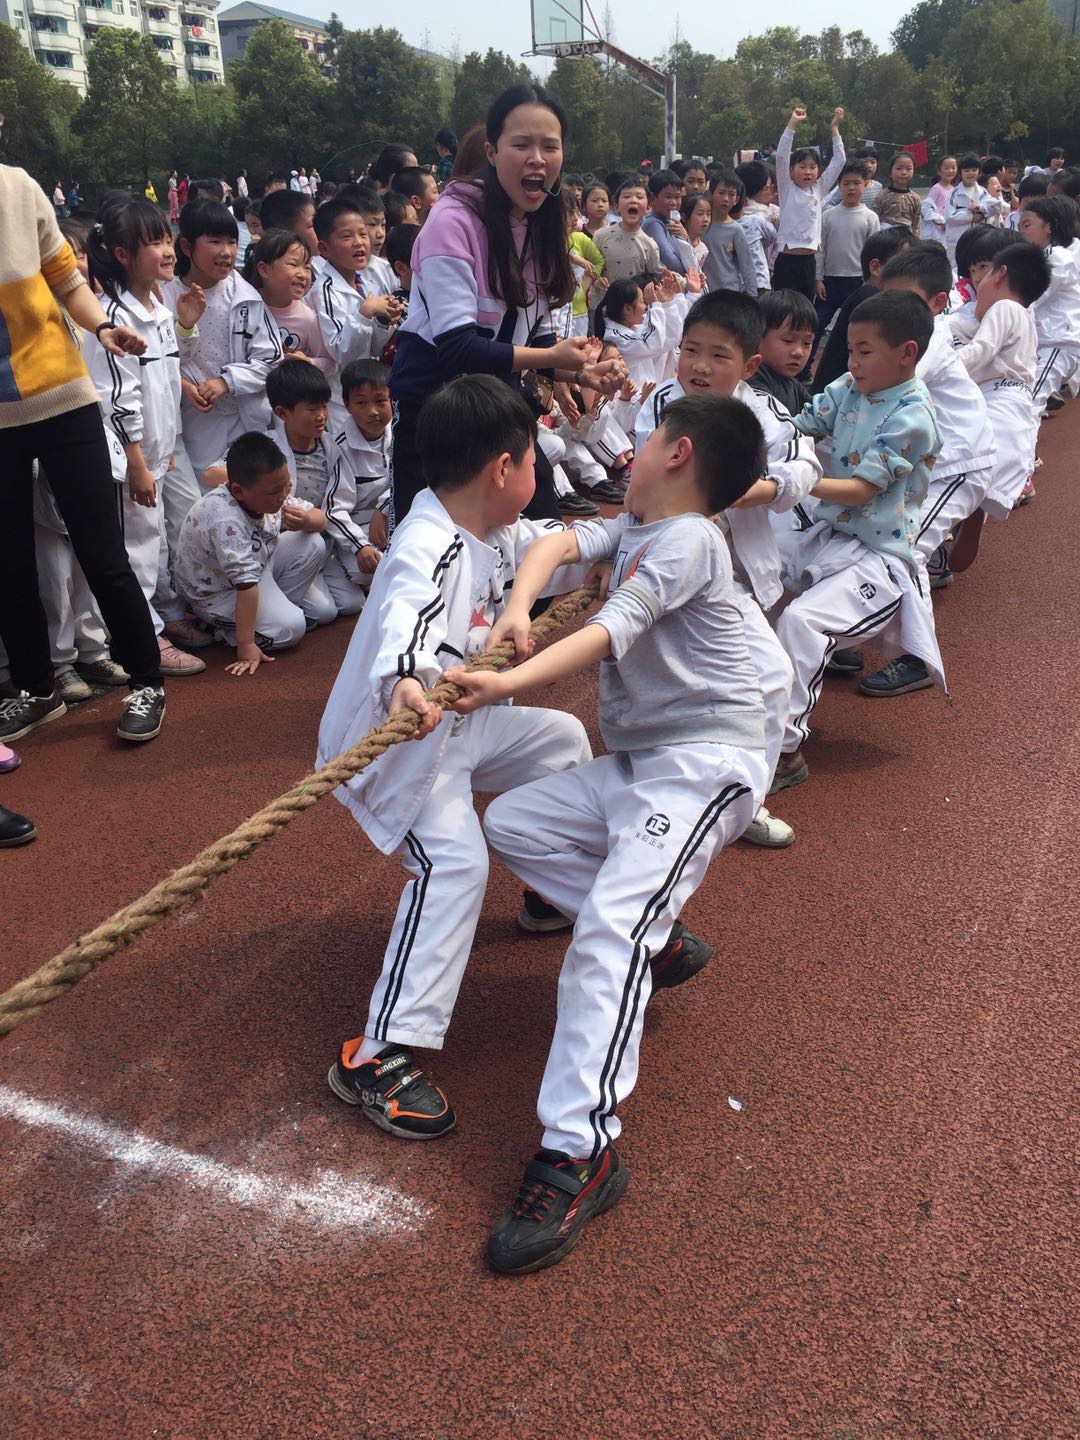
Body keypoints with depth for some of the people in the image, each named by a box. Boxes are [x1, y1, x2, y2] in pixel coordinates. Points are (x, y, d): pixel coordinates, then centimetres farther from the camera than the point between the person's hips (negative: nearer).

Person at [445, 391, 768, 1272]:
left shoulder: (687, 538, -11)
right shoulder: (634, 530, 17)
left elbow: (612, 632, -25)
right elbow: (558, 545, 2)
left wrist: (509, 684, -37)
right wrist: (519, 608, -20)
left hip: (705, 763, -10)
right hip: (636, 763, 10)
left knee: (608, 930, -25)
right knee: (512, 823, 11)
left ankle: (581, 1150, -25)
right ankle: (660, 938, 14)